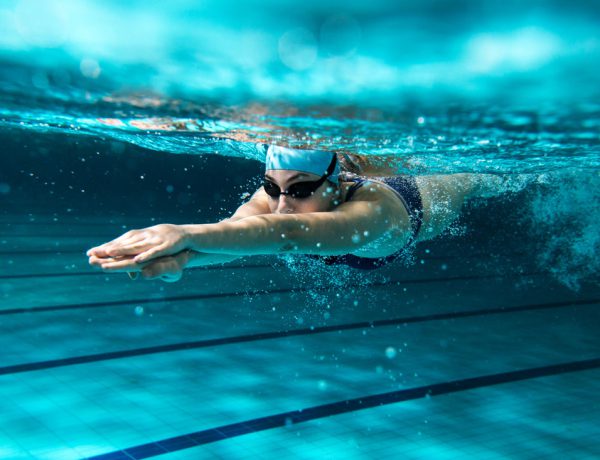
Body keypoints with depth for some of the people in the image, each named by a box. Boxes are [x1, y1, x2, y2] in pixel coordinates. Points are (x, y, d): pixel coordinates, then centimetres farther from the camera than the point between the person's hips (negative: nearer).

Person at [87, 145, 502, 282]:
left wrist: (187, 234, -93)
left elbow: (290, 233, -78)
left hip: (427, 197, -2)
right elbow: (236, 227, -64)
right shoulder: (275, 194, -42)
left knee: (475, 182, 36)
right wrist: (179, 257, -88)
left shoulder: (371, 210, -58)